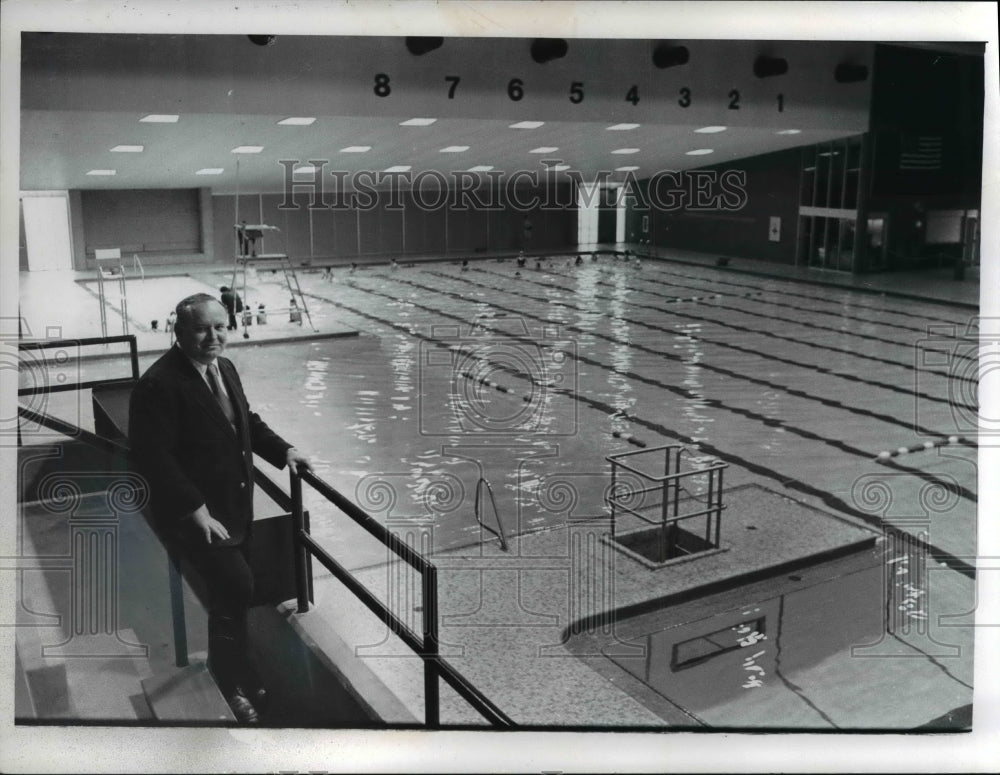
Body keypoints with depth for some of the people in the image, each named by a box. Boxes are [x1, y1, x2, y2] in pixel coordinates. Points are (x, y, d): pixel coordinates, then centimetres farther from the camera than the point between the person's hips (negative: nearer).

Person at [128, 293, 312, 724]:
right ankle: (233, 688, 11)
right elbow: (152, 459, -24)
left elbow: (247, 421, 21)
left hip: (236, 510, 8)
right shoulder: (159, 384, -20)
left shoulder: (224, 369, 6)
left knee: (230, 593, 16)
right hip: (194, 515, -8)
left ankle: (238, 679, 35)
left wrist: (283, 452, 7)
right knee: (236, 586, -13)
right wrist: (196, 511, -26)